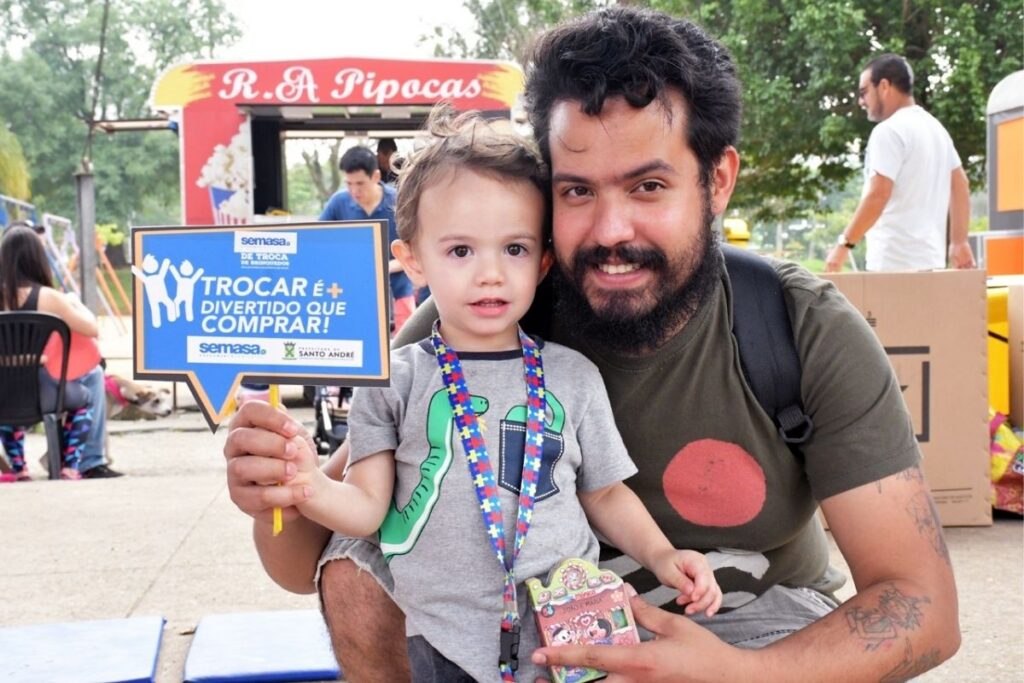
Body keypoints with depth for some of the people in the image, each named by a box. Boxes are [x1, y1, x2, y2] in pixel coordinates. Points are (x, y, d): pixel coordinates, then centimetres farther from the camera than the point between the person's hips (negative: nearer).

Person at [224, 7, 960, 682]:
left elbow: (924, 607, -22)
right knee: (358, 578, -21)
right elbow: (310, 563, -17)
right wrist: (282, 498, -42)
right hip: (547, 605, 2)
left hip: (756, 623, -1)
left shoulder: (812, 335, -22)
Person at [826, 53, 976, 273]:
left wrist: (845, 244, -13)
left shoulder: (889, 131, -12)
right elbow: (960, 186, 18)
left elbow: (877, 196, -19)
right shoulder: (935, 127, 16)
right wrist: (959, 242, 21)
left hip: (894, 262, -9)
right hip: (930, 259, 9)